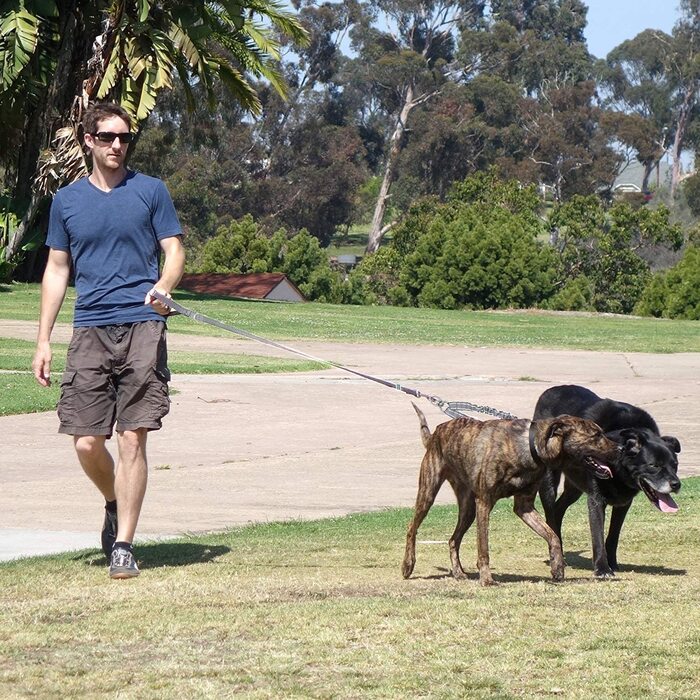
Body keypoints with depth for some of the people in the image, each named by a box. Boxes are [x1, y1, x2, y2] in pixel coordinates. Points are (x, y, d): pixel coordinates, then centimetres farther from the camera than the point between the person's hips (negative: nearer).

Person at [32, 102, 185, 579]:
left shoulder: (151, 191, 7)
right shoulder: (67, 200, 13)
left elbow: (175, 252, 5)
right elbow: (57, 271, 17)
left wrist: (163, 286, -18)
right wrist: (43, 339, 11)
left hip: (142, 327, -2)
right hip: (90, 330, 2)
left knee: (132, 438, -8)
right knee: (87, 442, -3)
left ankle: (123, 544, -3)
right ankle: (115, 505, 27)